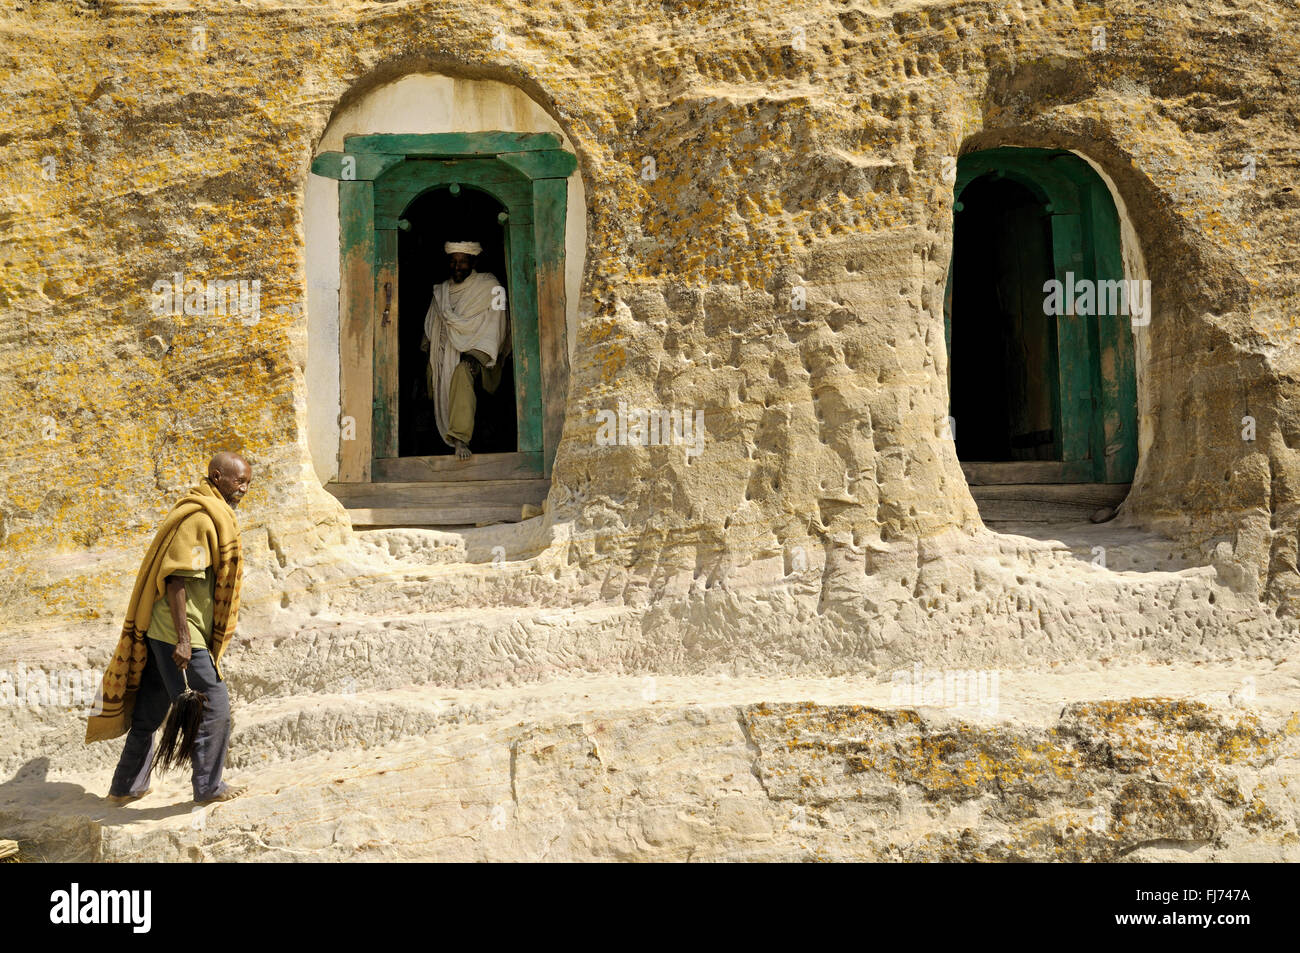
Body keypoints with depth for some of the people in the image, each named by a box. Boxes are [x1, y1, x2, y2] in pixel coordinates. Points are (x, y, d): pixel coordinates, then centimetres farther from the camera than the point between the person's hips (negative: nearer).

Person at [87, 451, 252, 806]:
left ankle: (126, 787, 27)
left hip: (161, 630, 10)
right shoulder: (199, 517, -16)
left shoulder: (210, 515, 16)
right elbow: (177, 578, -22)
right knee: (213, 701, -1)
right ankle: (208, 787, 10)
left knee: (150, 708, 16)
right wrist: (183, 638, -24)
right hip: (175, 630, -10)